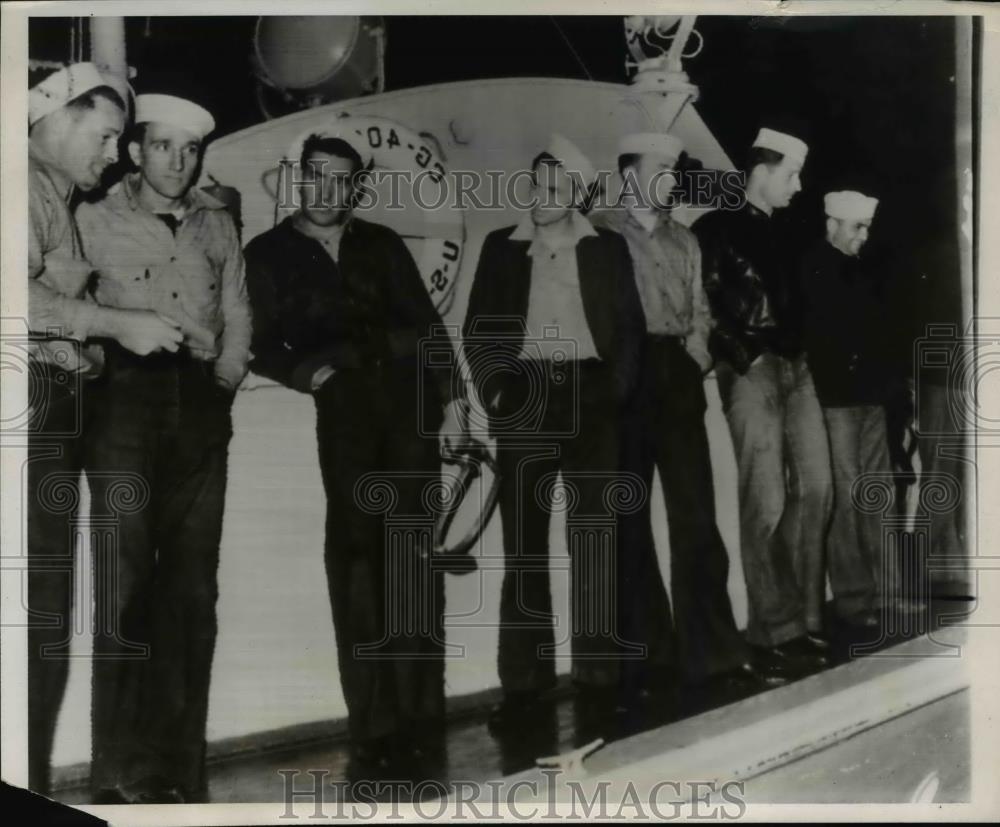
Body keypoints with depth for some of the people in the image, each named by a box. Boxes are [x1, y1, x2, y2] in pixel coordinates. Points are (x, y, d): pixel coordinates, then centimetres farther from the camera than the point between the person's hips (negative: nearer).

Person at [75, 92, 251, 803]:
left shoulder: (218, 226, 17)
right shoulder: (96, 221, 7)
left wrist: (227, 375, 4)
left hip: (202, 407, 4)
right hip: (127, 399, -3)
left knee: (193, 587, 2)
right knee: (126, 584, -9)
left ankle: (181, 766, 8)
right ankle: (122, 773, -4)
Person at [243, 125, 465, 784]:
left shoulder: (382, 244, 17)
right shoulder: (268, 253, 11)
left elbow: (428, 324, 11)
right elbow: (261, 347, 3)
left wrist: (451, 399, 1)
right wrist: (308, 373, -14)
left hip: (411, 397, 2)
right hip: (341, 408, -2)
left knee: (415, 556, -1)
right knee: (356, 557, -8)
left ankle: (419, 721, 5)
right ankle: (375, 731, -4)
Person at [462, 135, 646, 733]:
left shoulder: (606, 248, 11)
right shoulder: (502, 247, 11)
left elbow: (630, 326, 8)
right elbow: (478, 329, 9)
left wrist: (616, 390, -5)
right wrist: (496, 390, -4)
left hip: (588, 396, 0)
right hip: (526, 396, 0)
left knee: (594, 537, 0)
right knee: (524, 541, -1)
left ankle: (600, 673, 7)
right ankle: (525, 682, 2)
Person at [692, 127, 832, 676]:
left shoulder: (779, 235, 20)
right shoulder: (715, 229, -3)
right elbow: (703, 307, -10)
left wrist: (799, 354, 10)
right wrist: (742, 356, -12)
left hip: (794, 366, 8)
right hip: (752, 369, -8)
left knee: (814, 489, 5)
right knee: (766, 503, -8)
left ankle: (804, 620, 14)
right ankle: (775, 632, -1)